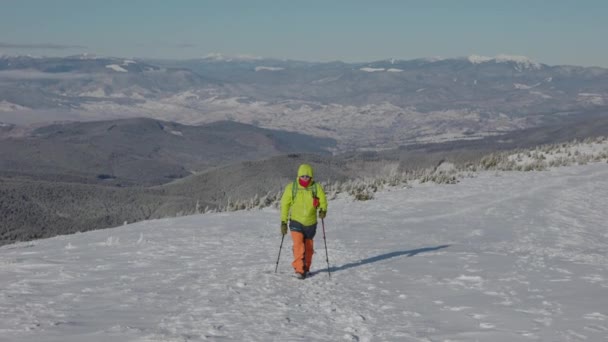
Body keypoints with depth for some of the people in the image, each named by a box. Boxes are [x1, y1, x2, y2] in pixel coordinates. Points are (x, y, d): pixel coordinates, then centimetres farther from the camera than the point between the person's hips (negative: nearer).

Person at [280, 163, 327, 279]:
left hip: (310, 223, 2)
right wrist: (283, 222, 0)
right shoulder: (291, 187, -6)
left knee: (309, 247, 12)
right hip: (296, 222, -2)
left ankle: (305, 269, 32)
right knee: (298, 244, -20)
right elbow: (285, 205, 2)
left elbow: (323, 201, 2)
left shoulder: (317, 188, -6)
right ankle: (299, 269, -15)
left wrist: (323, 210, -21)